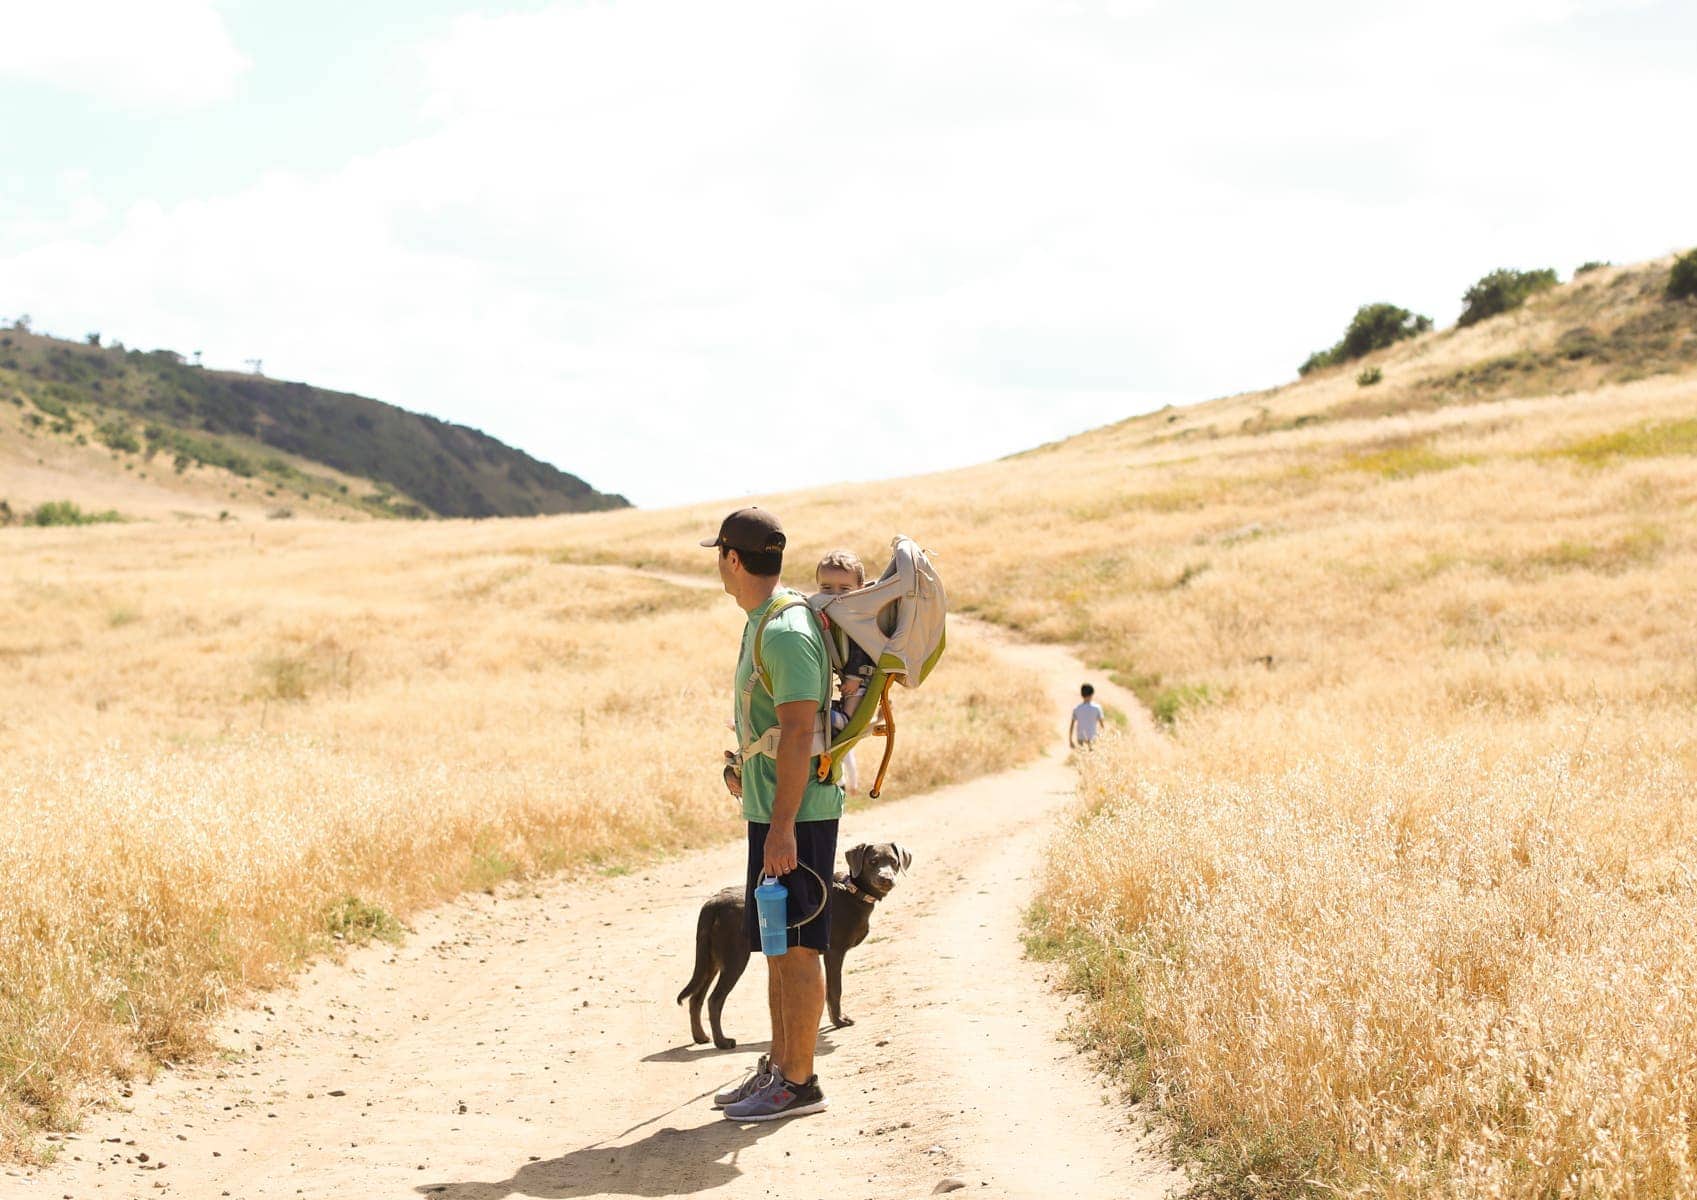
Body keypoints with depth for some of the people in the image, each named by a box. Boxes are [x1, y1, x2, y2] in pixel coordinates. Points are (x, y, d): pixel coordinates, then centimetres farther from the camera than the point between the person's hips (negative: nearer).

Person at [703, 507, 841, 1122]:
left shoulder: (786, 632, -18)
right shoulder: (763, 623, 15)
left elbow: (799, 732, -22)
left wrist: (782, 828, -24)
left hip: (796, 815, -10)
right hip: (772, 811, 10)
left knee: (796, 949, -4)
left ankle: (799, 1083, 1)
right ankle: (778, 1066, 23)